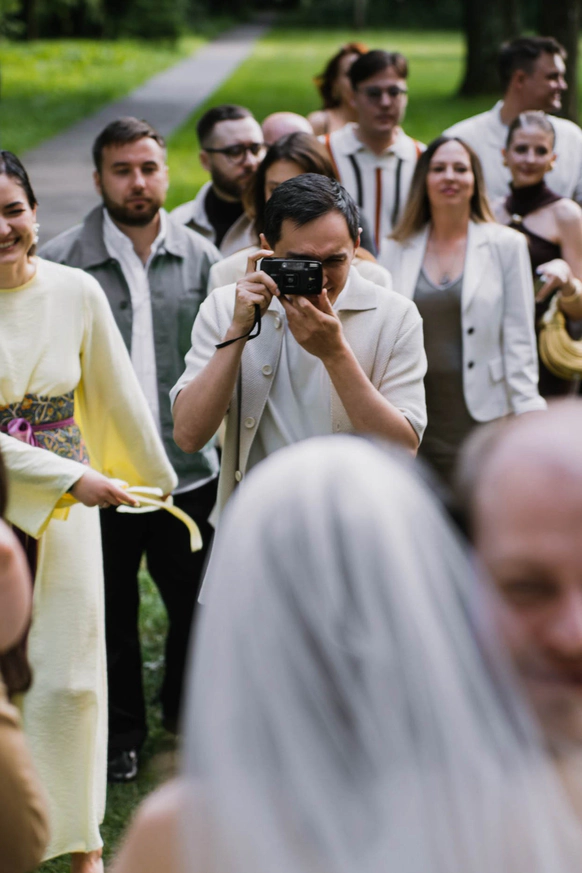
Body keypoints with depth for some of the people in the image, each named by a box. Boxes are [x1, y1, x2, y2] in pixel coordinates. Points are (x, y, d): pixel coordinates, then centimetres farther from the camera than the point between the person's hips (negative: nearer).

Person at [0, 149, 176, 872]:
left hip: (68, 509, 2)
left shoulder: (76, 292, -3)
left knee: (70, 677, 6)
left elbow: (115, 395, 10)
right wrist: (73, 477, -18)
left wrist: (154, 478, 19)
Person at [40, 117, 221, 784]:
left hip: (189, 472, 2)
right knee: (110, 613, 13)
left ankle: (189, 718, 38)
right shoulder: (61, 262, -5)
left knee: (198, 605, 14)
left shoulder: (200, 258, 3)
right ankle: (121, 734, 33)